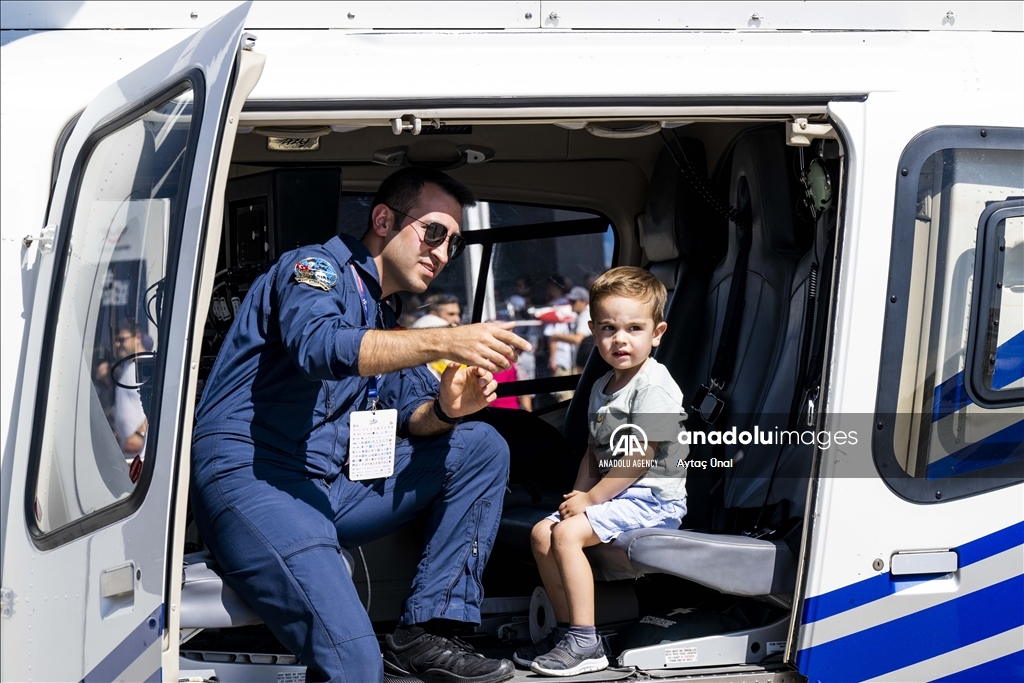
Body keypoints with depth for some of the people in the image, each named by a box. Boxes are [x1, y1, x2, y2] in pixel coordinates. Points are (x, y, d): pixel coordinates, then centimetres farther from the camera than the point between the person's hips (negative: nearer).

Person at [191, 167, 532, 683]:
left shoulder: (383, 318, 24)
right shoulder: (317, 266, -3)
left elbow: (410, 413, 17)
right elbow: (319, 346, -25)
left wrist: (446, 409, -8)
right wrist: (445, 342, -32)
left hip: (330, 487, 10)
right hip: (251, 480, -9)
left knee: (480, 448, 4)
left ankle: (424, 633, -2)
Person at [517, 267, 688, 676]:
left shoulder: (655, 387, -15)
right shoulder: (602, 388, 14)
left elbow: (639, 458, -19)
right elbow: (595, 451, 18)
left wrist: (592, 498, -14)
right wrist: (579, 495, 1)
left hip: (652, 499, -9)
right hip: (614, 495, 9)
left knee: (568, 534, -22)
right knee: (541, 533, -1)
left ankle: (585, 643, -20)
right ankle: (566, 628, 5)